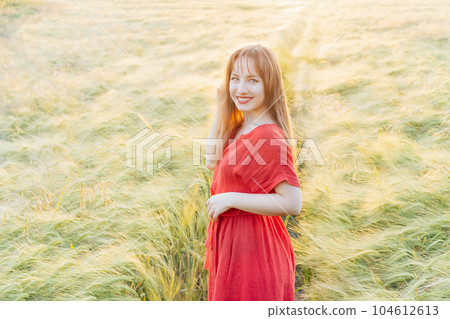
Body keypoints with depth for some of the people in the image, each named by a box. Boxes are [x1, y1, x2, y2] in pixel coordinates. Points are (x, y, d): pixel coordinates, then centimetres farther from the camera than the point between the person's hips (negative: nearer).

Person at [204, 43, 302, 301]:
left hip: (251, 244, -9)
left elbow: (292, 203, -28)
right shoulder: (239, 128, 4)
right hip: (231, 240, 9)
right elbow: (212, 161, 16)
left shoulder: (268, 137, -24)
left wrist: (231, 198, -24)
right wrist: (221, 109, 7)